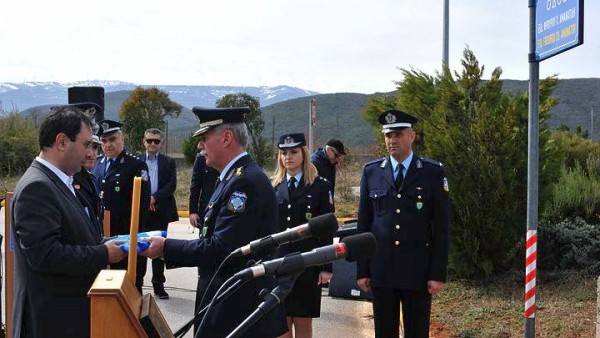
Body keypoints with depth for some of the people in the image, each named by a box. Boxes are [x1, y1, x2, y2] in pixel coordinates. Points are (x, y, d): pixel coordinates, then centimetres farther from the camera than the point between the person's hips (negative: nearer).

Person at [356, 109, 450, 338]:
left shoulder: (433, 172, -1)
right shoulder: (371, 172, 5)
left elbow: (442, 227, -2)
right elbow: (363, 224, 6)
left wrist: (439, 274, -6)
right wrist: (362, 270, 3)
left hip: (418, 272, -2)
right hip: (381, 270, 2)